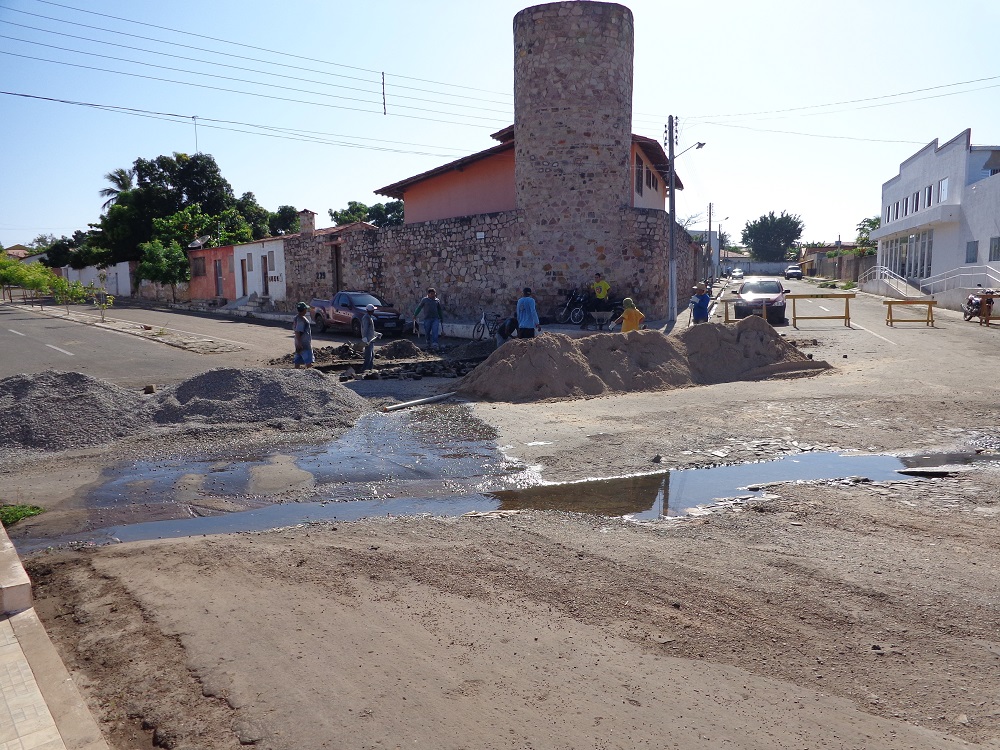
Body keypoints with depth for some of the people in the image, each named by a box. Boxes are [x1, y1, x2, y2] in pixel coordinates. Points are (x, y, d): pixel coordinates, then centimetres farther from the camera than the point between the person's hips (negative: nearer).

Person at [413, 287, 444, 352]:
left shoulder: (437, 300, 12)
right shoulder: (425, 300, 5)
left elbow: (440, 310, 20)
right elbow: (419, 308, 6)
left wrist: (442, 319, 23)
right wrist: (415, 315, 1)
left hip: (435, 318, 1)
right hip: (427, 319, -1)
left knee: (435, 332, -13)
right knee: (427, 333, 3)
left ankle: (434, 346, -19)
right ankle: (429, 346, 16)